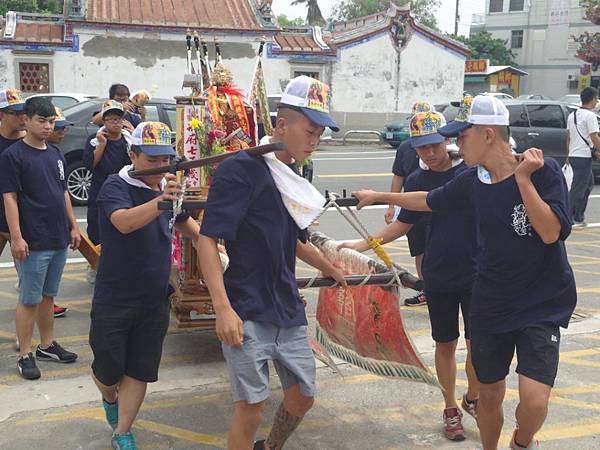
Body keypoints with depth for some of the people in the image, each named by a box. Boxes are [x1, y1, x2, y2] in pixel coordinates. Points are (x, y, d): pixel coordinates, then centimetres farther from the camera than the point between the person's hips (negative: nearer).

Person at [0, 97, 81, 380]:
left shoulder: (56, 155, 12)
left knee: (48, 295, 16)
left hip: (59, 239, 7)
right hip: (33, 242, -7)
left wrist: (73, 226, 15)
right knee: (29, 300, 0)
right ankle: (25, 355, 9)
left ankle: (47, 346, 27)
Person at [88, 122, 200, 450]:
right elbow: (123, 222, -37)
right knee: (108, 370, 9)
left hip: (155, 300, 5)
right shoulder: (116, 186, -15)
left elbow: (185, 223, 23)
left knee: (139, 372, 10)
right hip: (114, 299, -4)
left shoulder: (168, 188, 3)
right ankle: (109, 399, 43)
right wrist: (159, 202, -52)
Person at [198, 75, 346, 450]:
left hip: (289, 311, 8)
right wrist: (223, 308, -24)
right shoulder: (242, 169, -12)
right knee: (252, 409, -2)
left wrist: (333, 270, 37)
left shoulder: (294, 177, 11)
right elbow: (207, 239, -17)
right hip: (247, 315, -8)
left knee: (302, 398, 16)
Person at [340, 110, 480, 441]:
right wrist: (361, 245, 0)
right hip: (438, 277, 2)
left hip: (476, 272, -1)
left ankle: (472, 398, 34)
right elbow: (403, 224, 7)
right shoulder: (417, 181, -2)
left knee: (478, 343, 7)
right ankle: (450, 409, 29)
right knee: (445, 344, 12)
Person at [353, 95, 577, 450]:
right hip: (491, 305, 4)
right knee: (490, 393, 13)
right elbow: (430, 201, 16)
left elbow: (552, 232, -25)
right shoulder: (472, 182, -1)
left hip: (542, 306, -4)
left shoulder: (545, 171, -15)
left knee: (534, 400, -16)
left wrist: (523, 178, -25)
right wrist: (379, 196, 23)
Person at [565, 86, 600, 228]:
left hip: (573, 156, 9)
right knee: (578, 188, -5)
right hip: (584, 156, -9)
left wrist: (568, 155, 22)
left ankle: (579, 216, 20)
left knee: (589, 183, 21)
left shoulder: (572, 115, 13)